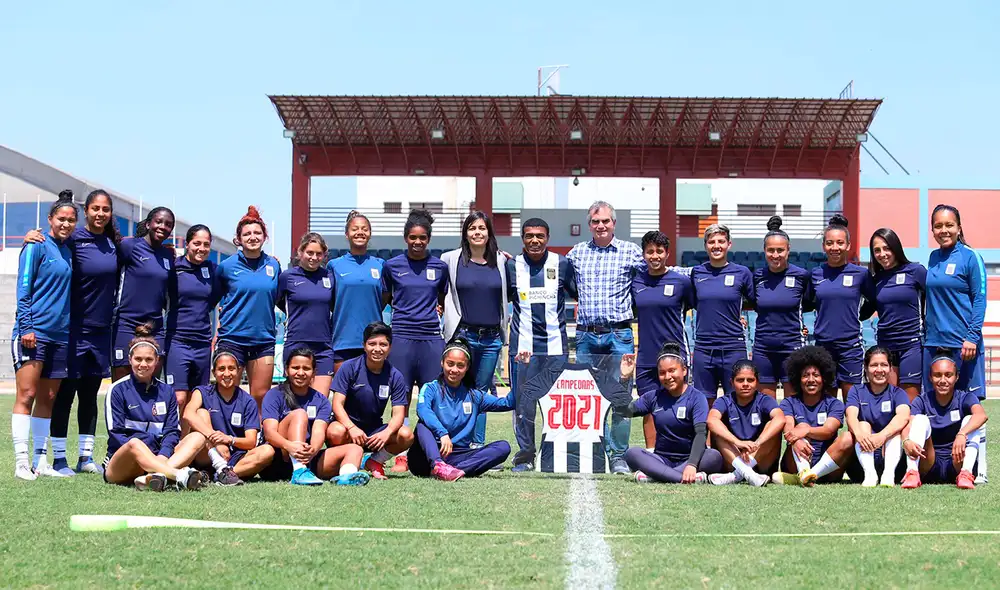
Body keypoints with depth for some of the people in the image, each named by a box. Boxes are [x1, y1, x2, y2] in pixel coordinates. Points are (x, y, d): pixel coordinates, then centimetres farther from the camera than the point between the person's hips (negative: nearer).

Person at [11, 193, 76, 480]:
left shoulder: (69, 252, 15)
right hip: (33, 332, -7)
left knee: (47, 399, 8)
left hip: (60, 334, 7)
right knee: (26, 395, -9)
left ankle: (40, 461, 13)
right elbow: (23, 289, -8)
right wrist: (26, 326, -15)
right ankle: (21, 462, -9)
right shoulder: (37, 247, -4)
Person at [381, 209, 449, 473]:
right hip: (401, 337, -1)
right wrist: (404, 309, 6)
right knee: (401, 398, 0)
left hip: (431, 337, 1)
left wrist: (435, 311, 5)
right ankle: (401, 455, 5)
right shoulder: (392, 265, 6)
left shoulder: (439, 266, 9)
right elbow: (385, 299, 17)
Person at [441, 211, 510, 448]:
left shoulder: (501, 261, 7)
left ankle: (478, 446, 14)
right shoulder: (450, 259, 1)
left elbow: (509, 294, 19)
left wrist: (505, 321, 12)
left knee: (482, 391, 9)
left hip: (492, 338, 3)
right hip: (463, 335, -3)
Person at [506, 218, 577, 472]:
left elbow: (580, 294, 13)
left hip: (556, 345, 0)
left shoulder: (562, 264, 4)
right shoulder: (511, 266, 5)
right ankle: (525, 456, 10)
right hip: (523, 345, 0)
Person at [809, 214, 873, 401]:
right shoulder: (816, 274, 4)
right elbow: (809, 303, 19)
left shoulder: (860, 273, -1)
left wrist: (856, 317, 5)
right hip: (823, 344, 2)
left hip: (851, 345, -2)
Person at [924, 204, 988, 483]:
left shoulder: (970, 257, -4)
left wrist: (972, 337, -14)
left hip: (963, 342, -6)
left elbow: (979, 299, -7)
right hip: (934, 342, 6)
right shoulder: (933, 258, 13)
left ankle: (978, 469, 1)